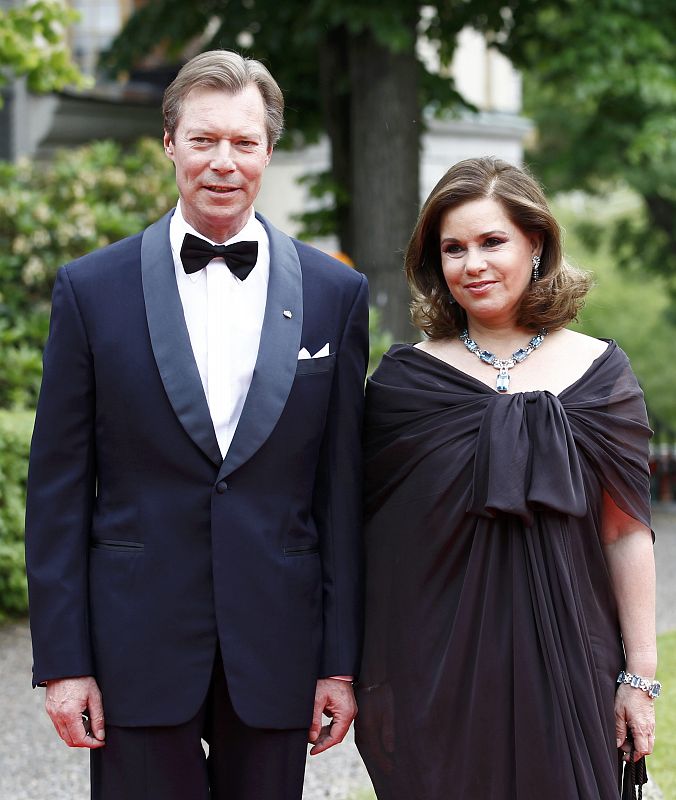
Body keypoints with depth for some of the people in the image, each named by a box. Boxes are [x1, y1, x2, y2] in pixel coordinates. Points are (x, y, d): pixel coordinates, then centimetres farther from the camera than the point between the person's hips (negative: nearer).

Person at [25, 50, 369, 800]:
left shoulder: (335, 293, 3)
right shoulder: (92, 288, 0)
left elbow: (342, 487, 4)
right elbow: (59, 488, 0)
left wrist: (343, 659, 2)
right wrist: (62, 660, -4)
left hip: (276, 646, 1)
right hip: (139, 646, -1)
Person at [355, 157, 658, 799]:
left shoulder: (599, 373, 2)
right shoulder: (404, 381, 1)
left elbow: (626, 534, 2)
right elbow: (374, 537, 2)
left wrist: (640, 676, -1)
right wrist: (369, 680, 0)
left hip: (564, 672, 1)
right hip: (437, 674, 0)